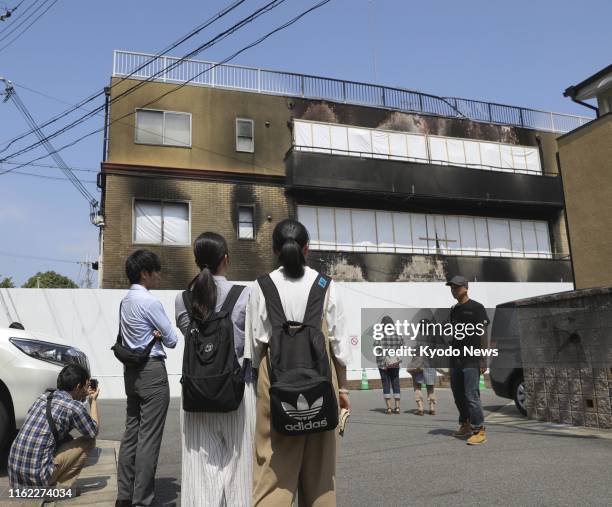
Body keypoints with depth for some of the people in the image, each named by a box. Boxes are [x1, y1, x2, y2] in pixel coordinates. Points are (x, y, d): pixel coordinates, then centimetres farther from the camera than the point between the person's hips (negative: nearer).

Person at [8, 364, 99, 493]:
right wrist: (93, 401, 14)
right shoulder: (74, 406, -12)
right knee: (89, 441, 3)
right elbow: (94, 431, 4)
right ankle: (61, 488, 1)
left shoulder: (43, 397, 10)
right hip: (38, 475, -8)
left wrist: (84, 398, 26)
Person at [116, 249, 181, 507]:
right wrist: (162, 334, 10)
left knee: (131, 432, 13)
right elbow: (172, 340, -10)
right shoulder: (149, 301, -14)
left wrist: (155, 334, -1)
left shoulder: (126, 301, 12)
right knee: (149, 437, -3)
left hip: (131, 370, 9)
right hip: (152, 371, -9)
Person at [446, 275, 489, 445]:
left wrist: (483, 359, -12)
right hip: (455, 360, 7)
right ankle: (465, 425, 25)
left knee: (471, 395, -10)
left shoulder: (476, 308, -4)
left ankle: (479, 430, -4)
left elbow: (483, 334, -7)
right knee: (458, 395, 11)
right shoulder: (454, 310, 16)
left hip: (471, 361, -7)